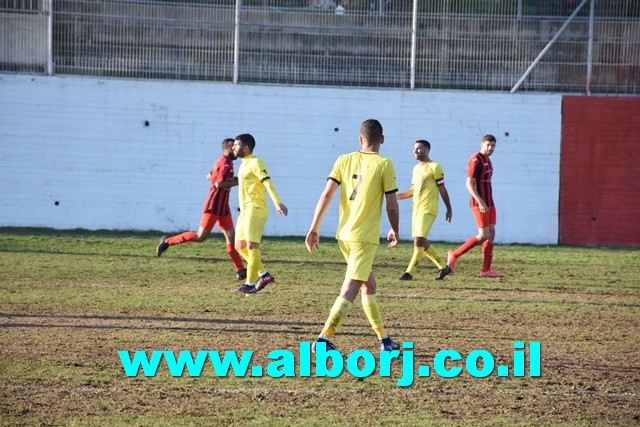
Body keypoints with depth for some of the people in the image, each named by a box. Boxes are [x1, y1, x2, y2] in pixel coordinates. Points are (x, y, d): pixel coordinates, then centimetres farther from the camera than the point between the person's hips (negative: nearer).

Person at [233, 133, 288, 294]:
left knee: (252, 246, -11)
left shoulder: (255, 162, -10)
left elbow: (267, 182, -21)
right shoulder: (244, 164, 19)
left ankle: (250, 284, -10)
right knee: (240, 247, 10)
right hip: (245, 212, 10)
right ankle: (264, 274, 13)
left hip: (255, 210, -10)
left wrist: (277, 203, -32)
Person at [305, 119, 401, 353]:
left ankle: (384, 339, 27)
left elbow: (326, 195, -1)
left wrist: (314, 229, 2)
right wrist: (394, 231, 12)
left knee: (369, 285, 19)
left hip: (343, 234, 6)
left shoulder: (344, 160, 5)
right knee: (349, 290, -8)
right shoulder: (384, 165, -7)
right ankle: (324, 338, -19)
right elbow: (392, 205, -6)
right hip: (365, 237, -6)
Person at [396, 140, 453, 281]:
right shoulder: (416, 168, 17)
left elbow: (442, 189, -5)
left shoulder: (434, 167, -7)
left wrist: (449, 209, -3)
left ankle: (409, 272, -13)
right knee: (421, 242, 9)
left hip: (427, 210, -9)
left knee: (419, 240, -14)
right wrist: (395, 196, 13)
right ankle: (443, 267, 21)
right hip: (416, 209, 9)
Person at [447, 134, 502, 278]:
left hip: (489, 203, 9)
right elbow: (469, 184, -18)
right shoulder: (475, 160, -12)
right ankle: (454, 255, -1)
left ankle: (486, 270, 3)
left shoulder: (487, 161, 17)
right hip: (479, 203, -9)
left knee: (491, 234, 3)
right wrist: (480, 202, -25)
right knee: (484, 235, -11)